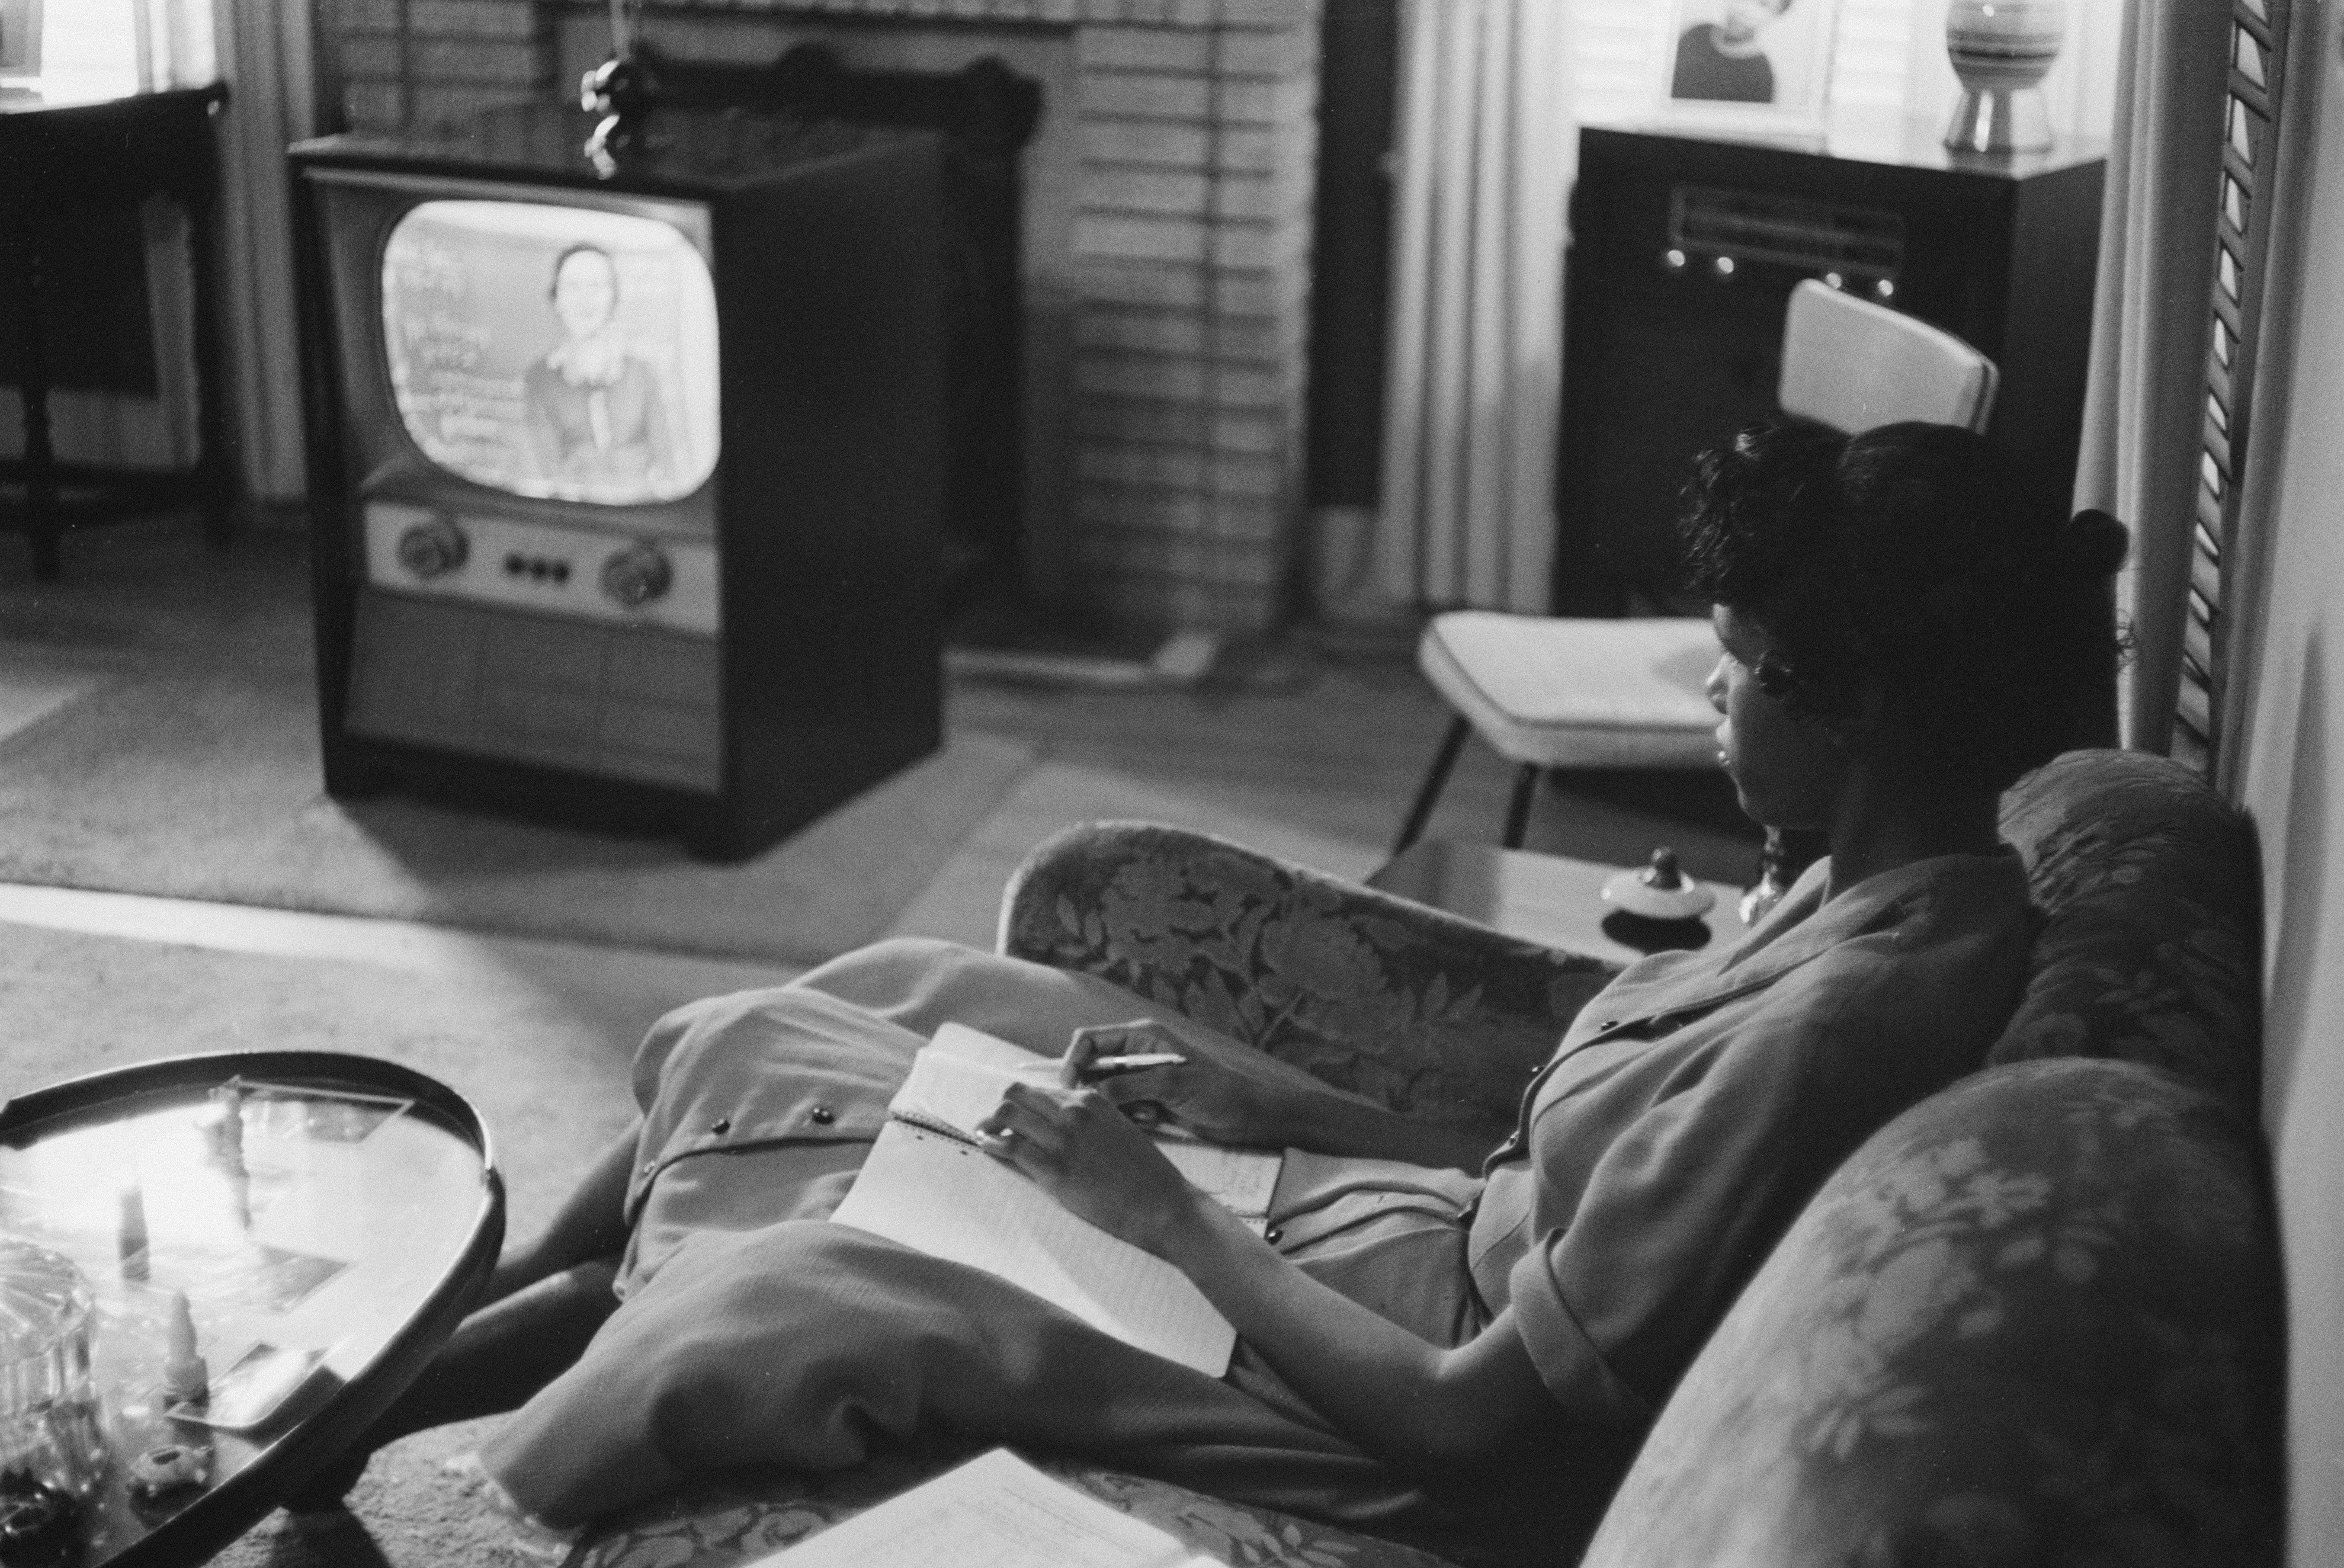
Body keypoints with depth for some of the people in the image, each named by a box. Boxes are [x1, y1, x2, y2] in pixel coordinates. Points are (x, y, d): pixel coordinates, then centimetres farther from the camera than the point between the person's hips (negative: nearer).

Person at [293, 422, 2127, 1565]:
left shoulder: (1837, 1023, -32)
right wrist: (1240, 1098, -1)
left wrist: (1166, 1211, -16)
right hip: (1470, 1243, 9)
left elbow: (1475, 1416, -27)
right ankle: (516, 1312, 26)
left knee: (760, 1302, -8)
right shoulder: (1909, 886, -2)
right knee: (832, 1026, 9)